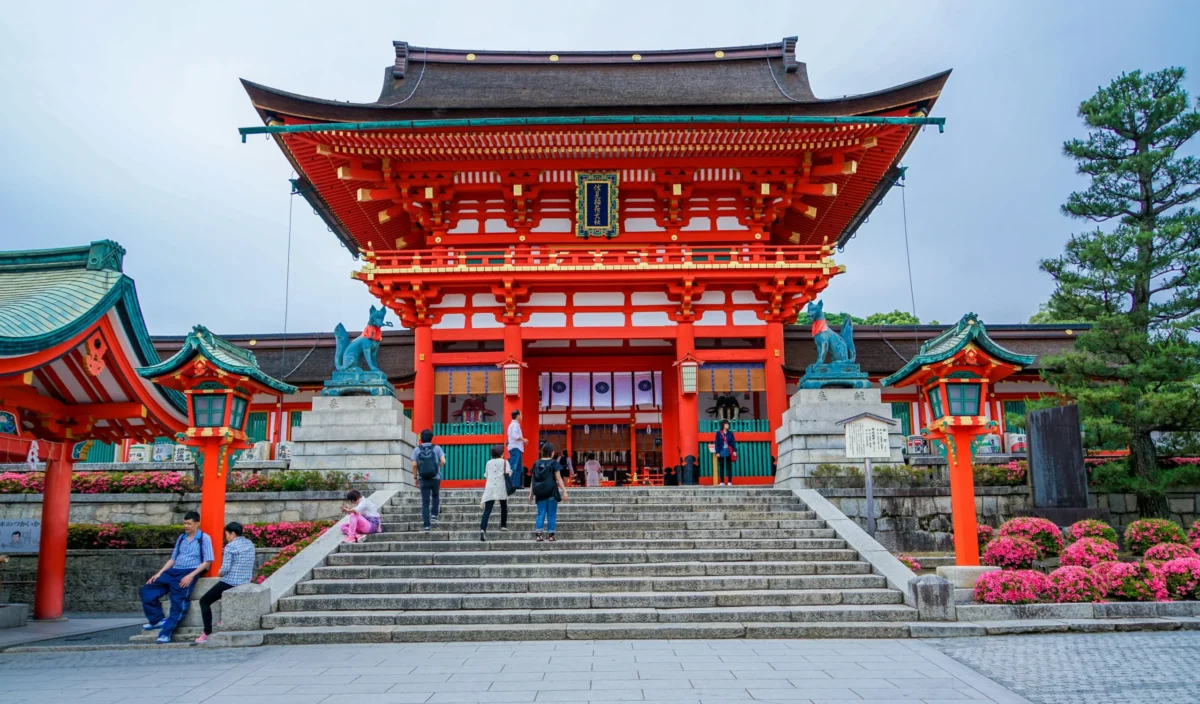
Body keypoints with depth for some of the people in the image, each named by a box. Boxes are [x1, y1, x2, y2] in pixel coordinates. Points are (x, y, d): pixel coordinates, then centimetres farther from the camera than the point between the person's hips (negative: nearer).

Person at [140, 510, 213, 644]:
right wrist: (159, 573, 8)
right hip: (174, 572, 7)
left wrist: (191, 575, -16)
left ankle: (166, 633, -20)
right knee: (147, 589, -3)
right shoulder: (181, 538, 19)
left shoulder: (204, 539, -1)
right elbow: (173, 559, 22)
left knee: (178, 603, -19)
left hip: (189, 572, -7)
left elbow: (207, 562, -6)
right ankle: (157, 620, -1)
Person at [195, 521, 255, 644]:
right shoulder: (250, 544, 9)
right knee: (225, 596, 39)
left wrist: (220, 573, 2)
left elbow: (225, 569, -18)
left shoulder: (230, 546, -13)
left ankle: (207, 633, 0)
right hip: (245, 583, 8)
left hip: (230, 582, -8)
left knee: (204, 601, 8)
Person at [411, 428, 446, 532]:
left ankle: (426, 525, -1)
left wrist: (415, 478, 5)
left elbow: (414, 465, -5)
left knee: (425, 503, 4)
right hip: (435, 478, 0)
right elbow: (443, 461, -11)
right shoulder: (437, 448, -2)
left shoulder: (417, 449, 0)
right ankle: (434, 514, 13)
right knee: (435, 496, 27)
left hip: (423, 479, 0)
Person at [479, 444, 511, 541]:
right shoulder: (504, 462, 5)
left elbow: (486, 476, 17)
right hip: (501, 487, -2)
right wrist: (511, 472, 14)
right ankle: (503, 525, 30)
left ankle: (483, 529, -25)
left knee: (487, 510, -8)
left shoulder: (489, 463, 16)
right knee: (504, 506, 25)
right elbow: (508, 473, -7)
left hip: (489, 488, 2)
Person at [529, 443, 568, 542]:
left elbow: (533, 480, 8)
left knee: (541, 514, 8)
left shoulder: (536, 463, 6)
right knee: (551, 514, 5)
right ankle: (551, 535, 5)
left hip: (540, 493, 3)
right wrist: (564, 491, -5)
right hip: (551, 492, -3)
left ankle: (538, 534, 1)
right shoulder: (553, 463, -5)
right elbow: (559, 479, -7)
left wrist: (531, 493, 14)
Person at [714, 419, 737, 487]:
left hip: (729, 452, 1)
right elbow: (717, 443, 1)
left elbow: (733, 442, 4)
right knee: (721, 467, 3)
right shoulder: (718, 433, 3)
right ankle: (722, 482, 7)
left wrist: (734, 451, -6)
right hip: (721, 452, -1)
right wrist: (717, 452, -5)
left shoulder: (730, 433, 6)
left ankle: (729, 482, 4)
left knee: (729, 467, 2)